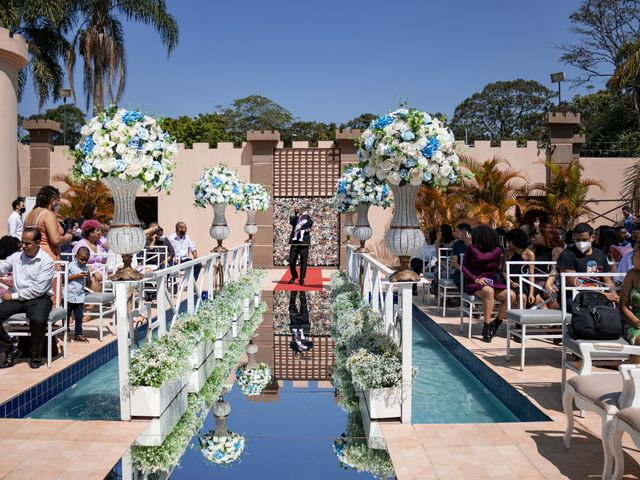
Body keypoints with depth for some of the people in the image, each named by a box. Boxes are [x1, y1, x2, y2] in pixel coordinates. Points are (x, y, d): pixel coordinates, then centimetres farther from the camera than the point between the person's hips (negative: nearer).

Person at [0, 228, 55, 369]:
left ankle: (36, 355, -9)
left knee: (38, 320, -36)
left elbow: (38, 289, -14)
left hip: (39, 298, -5)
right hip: (17, 298, 5)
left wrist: (14, 295, -11)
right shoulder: (16, 256, 10)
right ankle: (11, 350, 1)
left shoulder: (46, 261, -8)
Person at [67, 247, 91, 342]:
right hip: (69, 296, -3)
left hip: (80, 297, 4)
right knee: (67, 316, 7)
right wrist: (76, 276, -16)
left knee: (79, 317, 6)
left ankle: (78, 334, 12)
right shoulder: (71, 265, -5)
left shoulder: (86, 269, 7)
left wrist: (88, 277, -8)